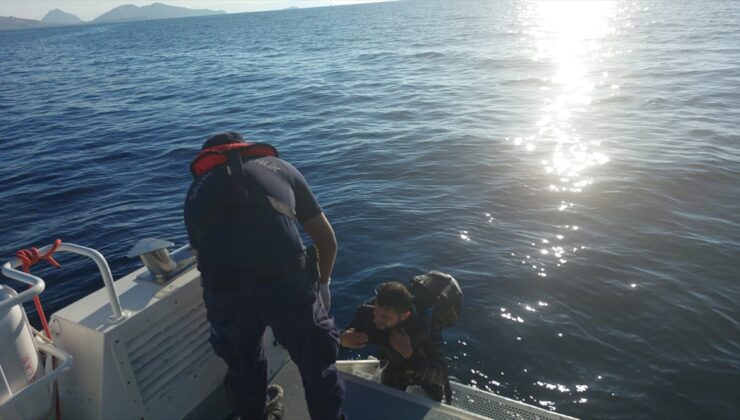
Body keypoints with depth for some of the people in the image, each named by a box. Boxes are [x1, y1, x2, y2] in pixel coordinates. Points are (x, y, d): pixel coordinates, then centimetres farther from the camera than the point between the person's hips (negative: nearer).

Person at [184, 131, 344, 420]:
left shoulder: (197, 189, 28)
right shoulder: (280, 167, 25)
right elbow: (328, 241, 25)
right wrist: (322, 284, 41)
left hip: (224, 292, 2)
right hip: (287, 284, -2)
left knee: (243, 369, 32)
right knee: (318, 365, 25)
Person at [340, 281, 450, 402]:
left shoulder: (426, 327, -42)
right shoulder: (368, 311, -33)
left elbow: (440, 375, -39)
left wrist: (409, 353, -51)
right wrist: (342, 340, -42)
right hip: (395, 367, 2)